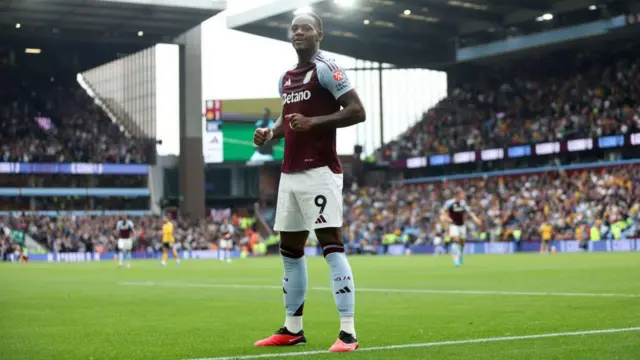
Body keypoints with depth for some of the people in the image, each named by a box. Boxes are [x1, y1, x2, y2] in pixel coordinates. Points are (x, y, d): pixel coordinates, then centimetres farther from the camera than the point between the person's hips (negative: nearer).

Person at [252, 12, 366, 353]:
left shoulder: (326, 69, -6)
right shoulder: (285, 78, 18)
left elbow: (357, 111, -13)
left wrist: (313, 122, -20)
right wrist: (271, 132, 11)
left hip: (320, 171, -9)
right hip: (290, 173, 9)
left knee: (331, 246, -13)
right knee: (290, 250, 11)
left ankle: (348, 332, -14)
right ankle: (292, 328, 21)